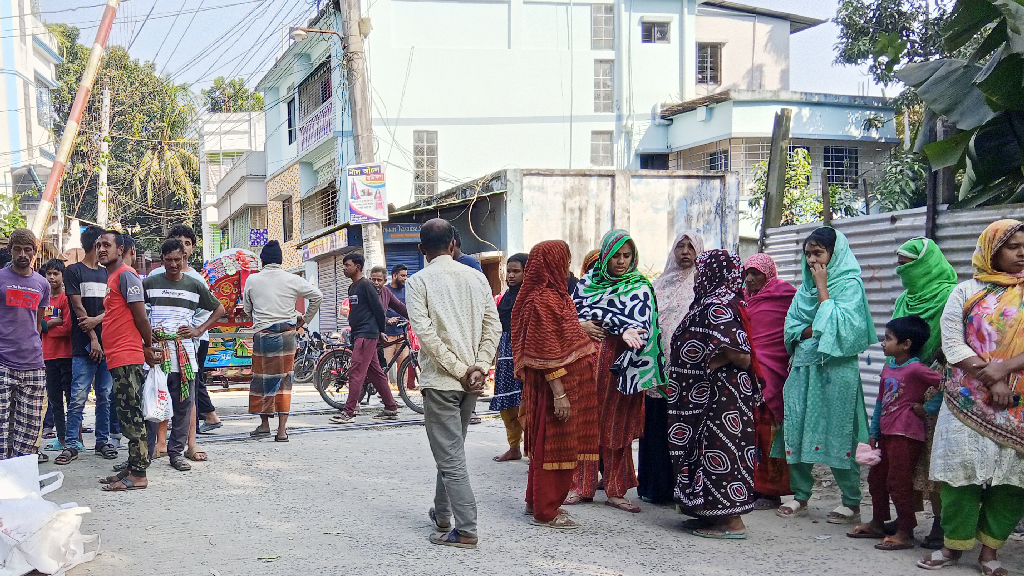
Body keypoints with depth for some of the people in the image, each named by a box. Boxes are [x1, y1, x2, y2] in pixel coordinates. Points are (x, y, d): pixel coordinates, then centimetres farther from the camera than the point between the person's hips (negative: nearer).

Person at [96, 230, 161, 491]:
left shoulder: (125, 274, -11)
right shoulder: (111, 277, 20)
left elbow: (140, 316, -14)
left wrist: (148, 347, -6)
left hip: (126, 358, -10)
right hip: (117, 358, 10)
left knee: (132, 415, -7)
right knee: (127, 414, 13)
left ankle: (138, 475, -5)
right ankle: (132, 467, 20)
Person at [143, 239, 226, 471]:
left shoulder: (195, 285, 9)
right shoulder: (150, 283, 7)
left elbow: (219, 309, 17)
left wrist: (199, 330, 7)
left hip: (184, 352, 1)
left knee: (184, 405, 2)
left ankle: (176, 452, 12)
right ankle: (144, 453, 2)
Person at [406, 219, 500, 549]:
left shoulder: (418, 281, -6)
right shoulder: (477, 278, 7)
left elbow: (424, 333, -16)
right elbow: (493, 327, 2)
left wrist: (459, 370, -13)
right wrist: (478, 368, -4)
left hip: (440, 380, -5)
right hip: (470, 383, 6)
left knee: (451, 457, -2)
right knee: (451, 450, 20)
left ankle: (466, 531, -3)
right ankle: (442, 514, 32)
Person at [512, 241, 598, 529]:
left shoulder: (555, 294, 14)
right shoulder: (544, 299, -18)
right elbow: (547, 353, -22)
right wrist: (559, 394, -24)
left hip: (567, 383, 10)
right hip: (556, 385, -10)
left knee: (547, 444, 17)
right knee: (553, 444, -2)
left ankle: (537, 502, 28)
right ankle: (545, 511, 7)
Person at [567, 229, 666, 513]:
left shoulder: (640, 288, 3)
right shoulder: (588, 282, 11)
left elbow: (642, 322, -11)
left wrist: (628, 332, -33)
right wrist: (582, 325, -7)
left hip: (620, 363, -2)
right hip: (586, 359, 2)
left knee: (617, 424, 1)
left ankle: (615, 490, 9)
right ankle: (583, 485, 10)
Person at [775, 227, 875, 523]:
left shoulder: (849, 284, -3)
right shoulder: (806, 285, 15)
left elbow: (838, 324, -16)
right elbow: (791, 327, 10)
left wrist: (822, 287, -10)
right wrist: (815, 331, -9)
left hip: (835, 368, -6)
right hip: (804, 366, 6)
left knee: (837, 434, -5)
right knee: (796, 429, 4)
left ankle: (852, 503, 4)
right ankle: (801, 496, 14)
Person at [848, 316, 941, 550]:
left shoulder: (916, 369, -15)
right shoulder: (888, 368, 11)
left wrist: (926, 409, -16)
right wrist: (873, 434, 17)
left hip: (906, 435, -9)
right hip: (886, 434, 9)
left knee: (899, 482, -5)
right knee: (876, 478, 17)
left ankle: (905, 533, 5)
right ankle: (878, 524, 32)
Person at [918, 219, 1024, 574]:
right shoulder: (967, 292, 6)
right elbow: (952, 344, -3)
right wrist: (991, 379, -12)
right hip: (969, 399, -1)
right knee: (962, 469, -3)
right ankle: (954, 545, 8)